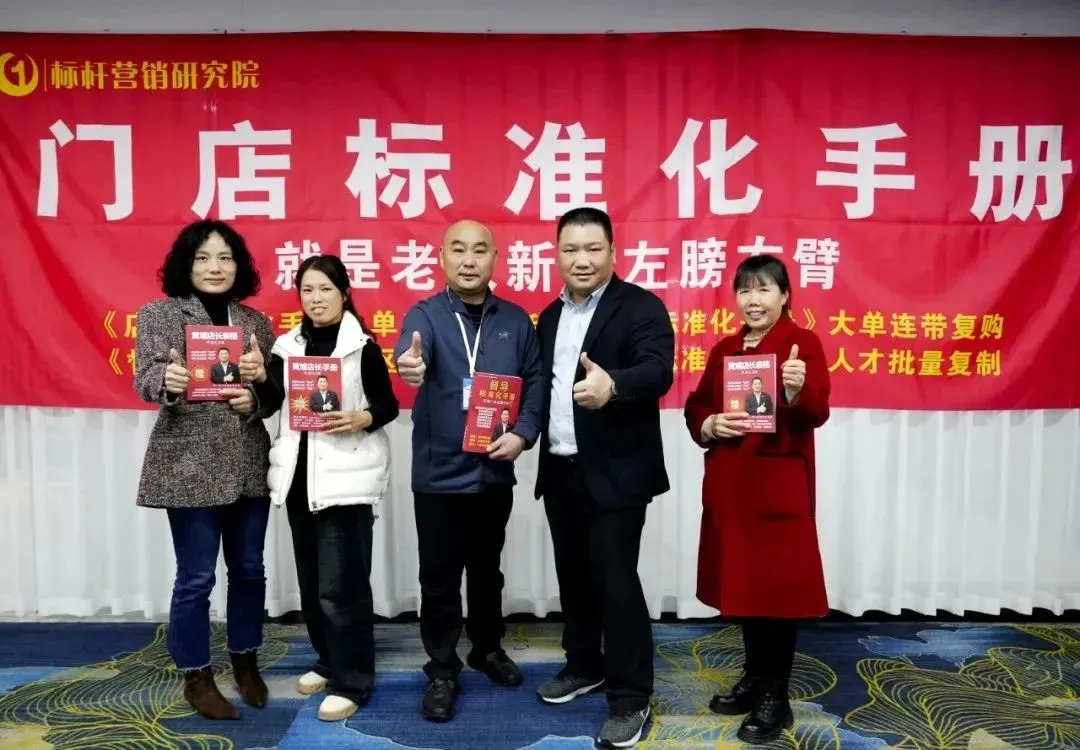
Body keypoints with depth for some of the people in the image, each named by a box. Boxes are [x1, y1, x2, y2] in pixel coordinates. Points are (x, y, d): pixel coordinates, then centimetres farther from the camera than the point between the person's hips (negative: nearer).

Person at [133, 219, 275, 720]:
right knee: (196, 578, 3)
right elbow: (146, 378, -15)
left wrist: (256, 398, -13)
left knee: (249, 569, 14)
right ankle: (196, 678, 22)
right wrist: (168, 381, -37)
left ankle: (246, 661, 33)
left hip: (249, 466, 4)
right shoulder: (159, 314, -1)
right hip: (189, 468, -4)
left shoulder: (257, 321, 9)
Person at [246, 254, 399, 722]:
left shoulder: (362, 345, -5)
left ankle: (351, 682, 9)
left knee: (341, 585, -4)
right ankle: (329, 662, 33)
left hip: (346, 477, -6)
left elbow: (388, 406, -6)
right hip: (299, 475, 6)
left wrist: (360, 420, -24)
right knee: (311, 580, 15)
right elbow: (269, 407, 1)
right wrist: (260, 379, -17)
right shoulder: (287, 345, 9)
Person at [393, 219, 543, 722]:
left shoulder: (516, 319, 3)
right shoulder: (425, 314, -5)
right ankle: (442, 672, 25)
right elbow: (410, 348, -28)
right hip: (439, 473, -2)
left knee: (487, 568, 19)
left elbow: (535, 381, 1)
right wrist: (409, 364, -51)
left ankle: (488, 648, 40)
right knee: (440, 578, 8)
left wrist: (523, 434, -13)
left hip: (495, 471, 3)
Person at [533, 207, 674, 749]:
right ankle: (584, 664, 36)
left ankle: (631, 696, 11)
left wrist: (610, 384, -43)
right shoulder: (550, 315, 13)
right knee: (573, 575, 17)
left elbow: (657, 371, -24)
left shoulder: (641, 307, -8)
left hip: (616, 473, -6)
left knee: (615, 579, -4)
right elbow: (541, 383, 14)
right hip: (559, 471, 7)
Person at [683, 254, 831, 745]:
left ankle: (776, 698, 15)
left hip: (779, 484, -6)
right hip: (729, 481, 6)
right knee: (741, 580, 14)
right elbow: (696, 405, 12)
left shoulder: (804, 344, -6)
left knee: (778, 584, 2)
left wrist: (798, 391, -38)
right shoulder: (724, 349, 12)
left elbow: (815, 414, -17)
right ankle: (754, 676, 31)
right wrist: (709, 425, -9)